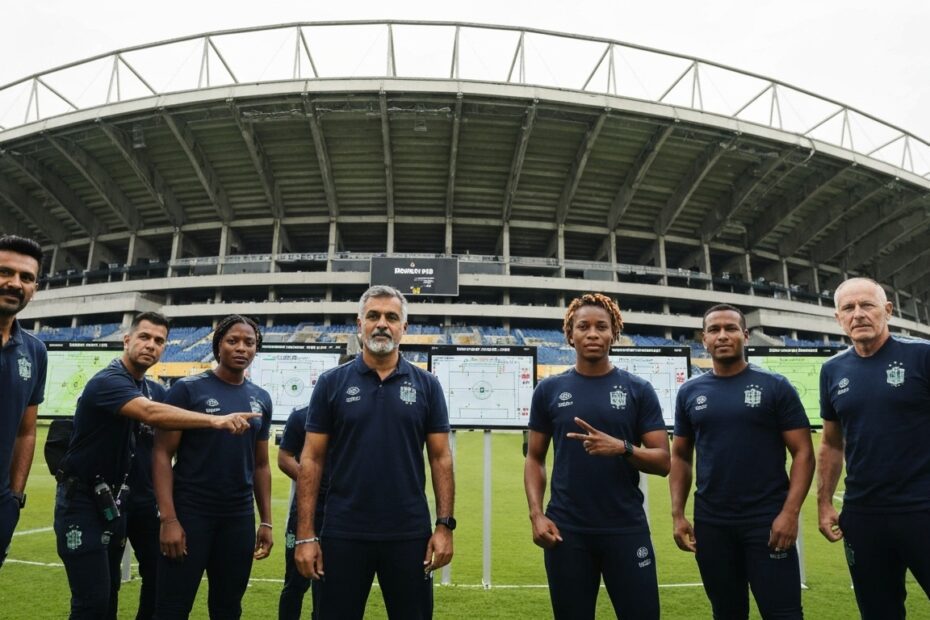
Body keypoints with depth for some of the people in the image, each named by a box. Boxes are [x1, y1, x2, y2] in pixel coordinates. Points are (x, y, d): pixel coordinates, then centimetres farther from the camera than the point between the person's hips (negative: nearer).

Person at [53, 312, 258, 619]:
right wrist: (216, 420, -45)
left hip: (113, 499, 8)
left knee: (109, 595, 15)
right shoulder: (108, 381, -21)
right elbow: (152, 413, -39)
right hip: (81, 500, -8)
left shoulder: (147, 387, 7)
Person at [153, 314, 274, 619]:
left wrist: (266, 521, 9)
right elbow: (162, 454, -9)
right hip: (190, 514, -4)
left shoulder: (261, 399, 7)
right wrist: (168, 518, -16)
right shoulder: (188, 389, -7)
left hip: (240, 518, 4)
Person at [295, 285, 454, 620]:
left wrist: (445, 525, -5)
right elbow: (312, 459, 0)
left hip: (410, 534, 1)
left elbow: (440, 458, 3)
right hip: (343, 534, 0)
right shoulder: (331, 383, 0)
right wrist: (305, 534, -5)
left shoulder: (426, 385, 2)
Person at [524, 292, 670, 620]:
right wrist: (536, 514, -6)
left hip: (626, 529, 0)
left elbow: (662, 461, 0)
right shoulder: (549, 390, 3)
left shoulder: (638, 390, 1)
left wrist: (623, 448, -19)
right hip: (567, 530, 1)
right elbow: (534, 459, 7)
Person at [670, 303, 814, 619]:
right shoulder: (690, 392, 6)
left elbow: (803, 452, -4)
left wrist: (790, 512, -15)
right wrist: (678, 514, 1)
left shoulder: (775, 386, -3)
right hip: (710, 522, 3)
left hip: (767, 518, -3)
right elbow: (680, 456, 10)